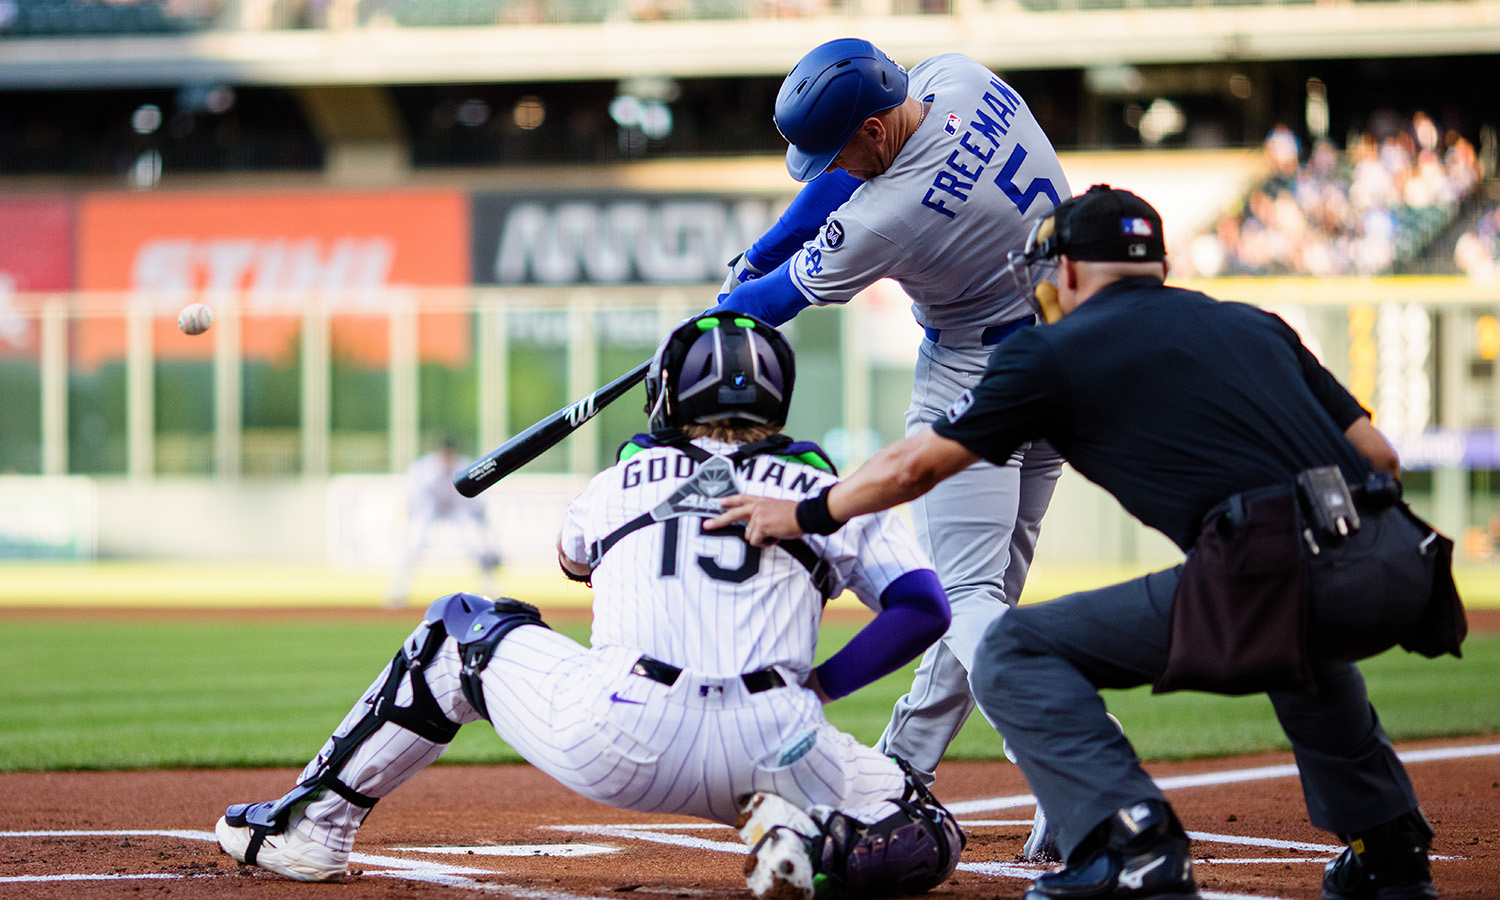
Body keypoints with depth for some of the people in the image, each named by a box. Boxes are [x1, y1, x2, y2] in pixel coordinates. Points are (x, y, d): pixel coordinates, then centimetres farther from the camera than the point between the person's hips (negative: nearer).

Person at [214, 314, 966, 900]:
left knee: (461, 631, 29)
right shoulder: (832, 492, 19)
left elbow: (571, 558, 47)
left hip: (616, 749, 1)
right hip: (770, 748, -1)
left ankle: (311, 824, 28)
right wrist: (817, 689, 13)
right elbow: (923, 606, 6)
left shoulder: (623, 479, 23)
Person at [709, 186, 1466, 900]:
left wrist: (803, 515, 33)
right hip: (1403, 570, 6)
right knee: (1297, 635, 42)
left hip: (1274, 572, -6)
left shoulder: (1057, 350, 14)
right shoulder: (1255, 325, 29)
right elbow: (1377, 453, 23)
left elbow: (914, 465, 18)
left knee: (1013, 655, 5)